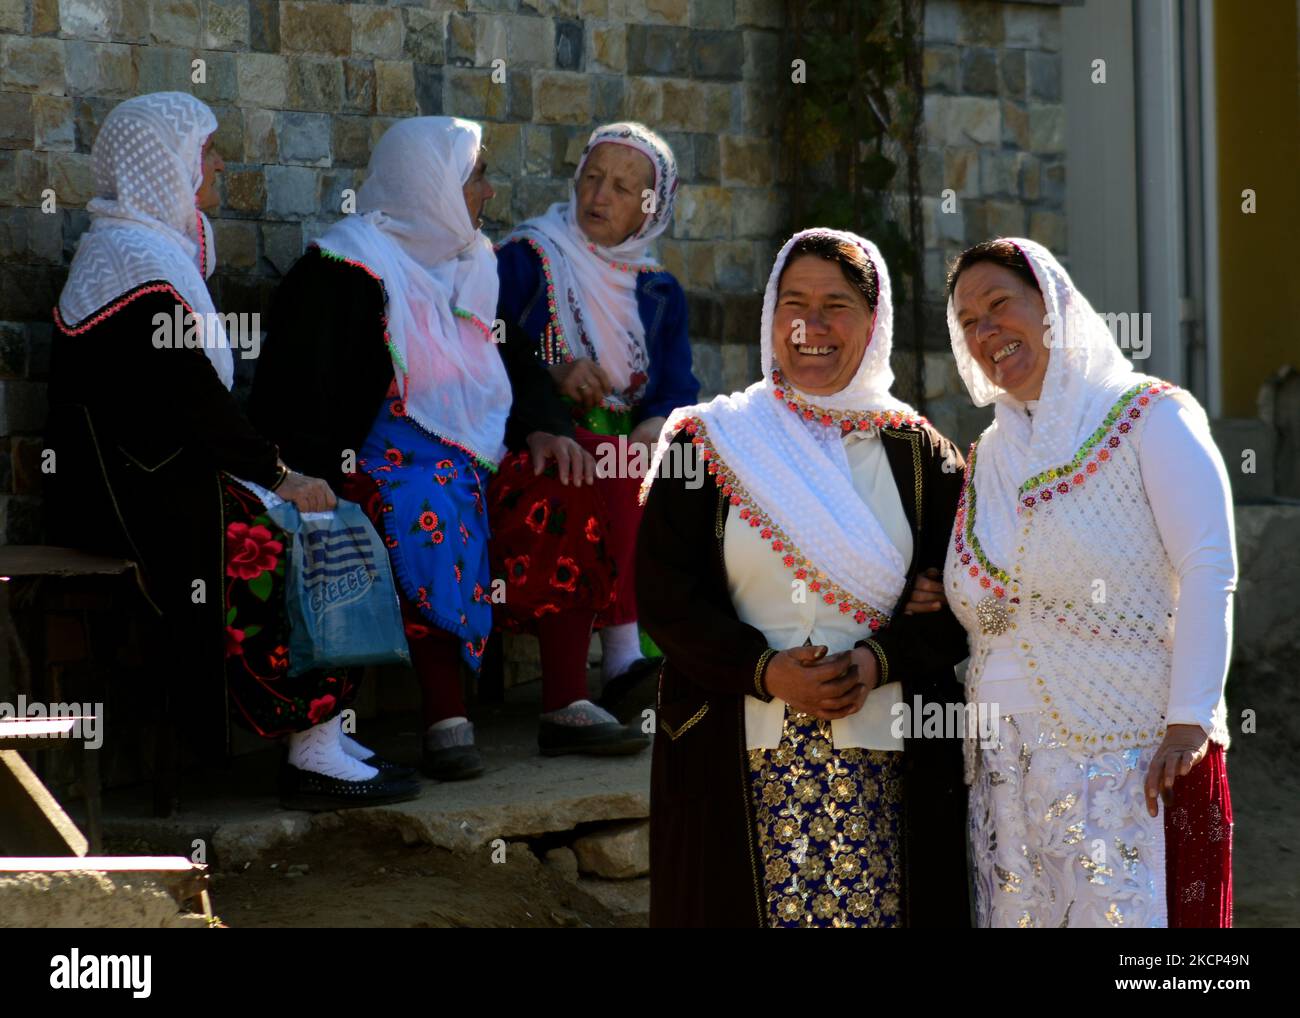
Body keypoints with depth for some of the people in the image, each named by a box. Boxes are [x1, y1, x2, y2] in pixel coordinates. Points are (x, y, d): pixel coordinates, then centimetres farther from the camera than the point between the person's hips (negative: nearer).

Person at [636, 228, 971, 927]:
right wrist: (765, 672, -13)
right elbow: (663, 593, 0)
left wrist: (879, 661, -13)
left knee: (871, 907, -6)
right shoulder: (710, 443, 7)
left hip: (884, 758, 1)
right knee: (767, 904, -6)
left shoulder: (919, 455, 10)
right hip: (738, 761, -1)